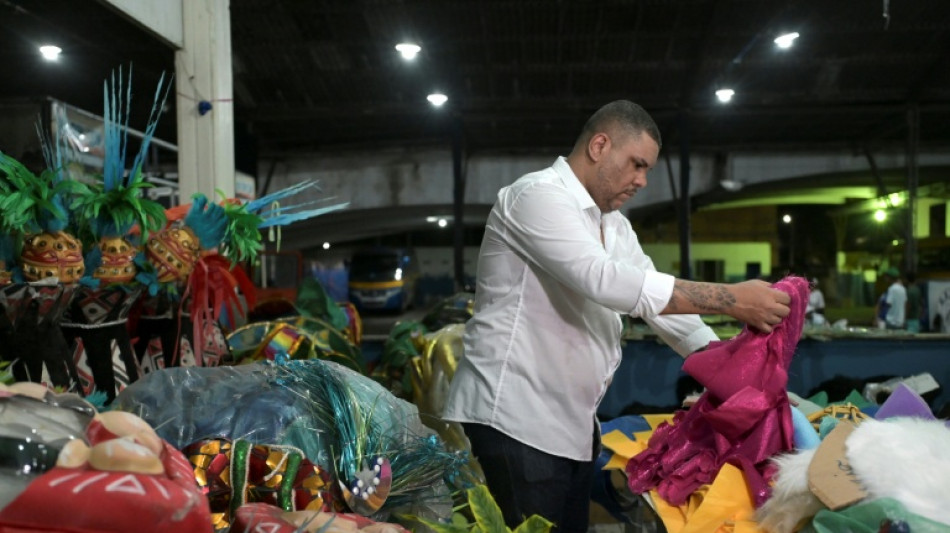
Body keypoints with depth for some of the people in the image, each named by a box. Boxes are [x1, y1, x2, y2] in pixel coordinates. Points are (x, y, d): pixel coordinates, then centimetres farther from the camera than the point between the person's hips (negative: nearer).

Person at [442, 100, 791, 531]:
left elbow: (660, 298, 13)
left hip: (571, 424, 9)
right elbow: (604, 280, -27)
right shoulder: (538, 195, -14)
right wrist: (729, 299, -25)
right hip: (513, 421, -9)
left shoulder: (614, 224, 15)